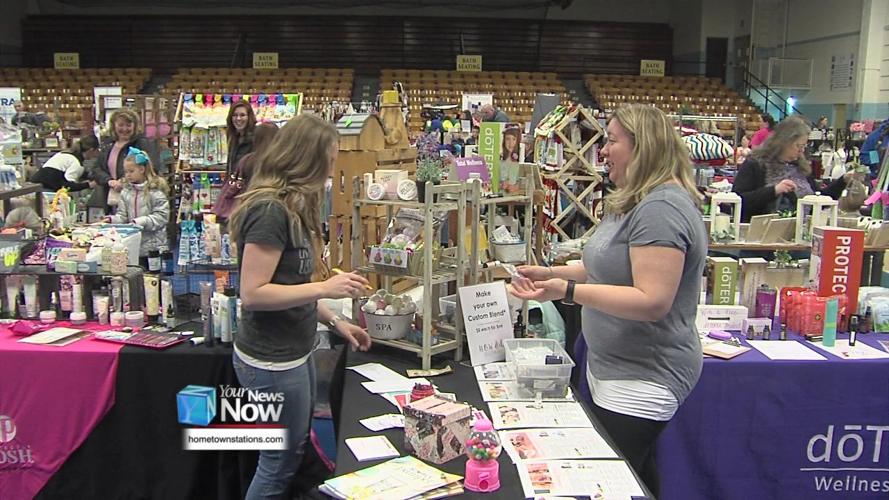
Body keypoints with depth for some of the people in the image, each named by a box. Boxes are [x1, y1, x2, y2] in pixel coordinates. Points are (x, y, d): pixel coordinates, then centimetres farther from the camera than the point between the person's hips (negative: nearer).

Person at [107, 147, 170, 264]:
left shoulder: (155, 191, -9)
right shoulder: (126, 191, 7)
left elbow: (161, 217, -14)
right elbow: (122, 216, 7)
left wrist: (141, 222, -23)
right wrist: (112, 219, -13)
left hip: (153, 246, -5)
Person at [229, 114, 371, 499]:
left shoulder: (291, 207, 9)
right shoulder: (270, 210, -21)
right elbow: (252, 293, -24)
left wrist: (334, 321, 11)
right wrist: (325, 288, -25)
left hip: (294, 353, 9)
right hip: (271, 362, -9)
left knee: (295, 455, 21)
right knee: (280, 463, 7)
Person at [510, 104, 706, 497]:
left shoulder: (661, 209, -22)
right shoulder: (636, 202, 13)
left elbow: (652, 301, -29)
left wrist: (569, 292, -33)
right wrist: (552, 272, 11)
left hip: (640, 383, -11)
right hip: (615, 369, 11)